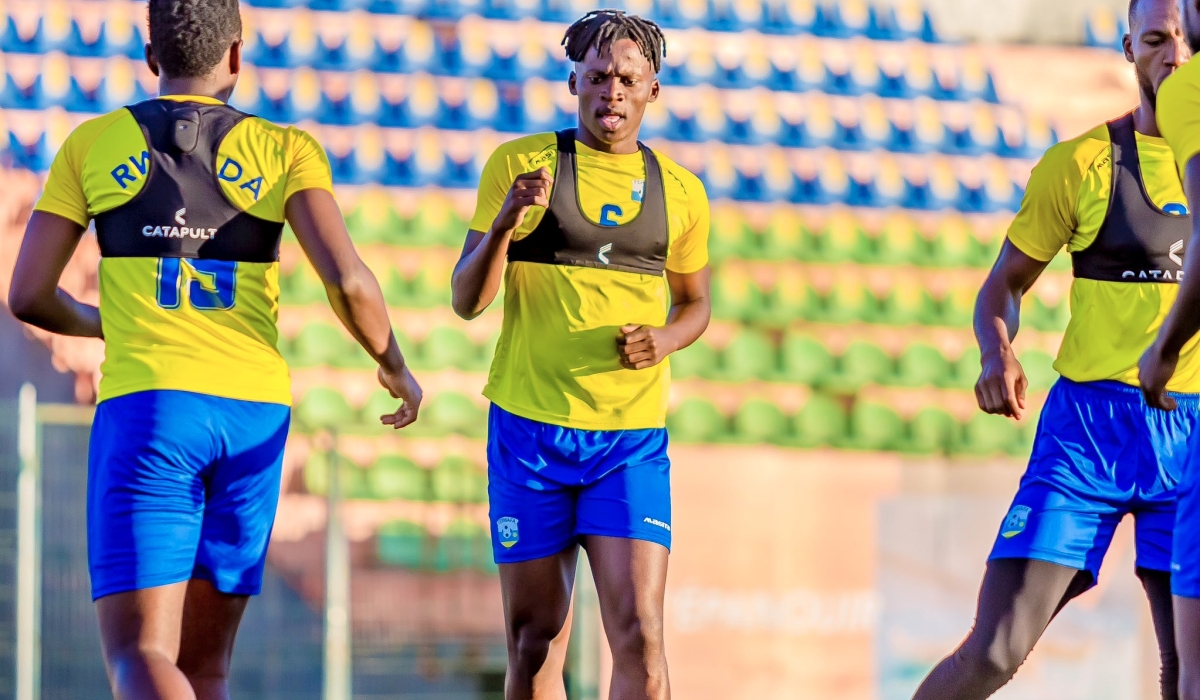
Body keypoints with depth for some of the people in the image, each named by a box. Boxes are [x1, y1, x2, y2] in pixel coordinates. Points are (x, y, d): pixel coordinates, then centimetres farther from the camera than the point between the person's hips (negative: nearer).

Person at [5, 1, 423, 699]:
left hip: (146, 406, -2)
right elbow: (347, 279, -7)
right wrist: (398, 370, 12)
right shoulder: (284, 150, 7)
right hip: (254, 413, 2)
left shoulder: (93, 144, 9)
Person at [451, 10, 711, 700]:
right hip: (529, 429, -1)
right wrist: (504, 221, -20)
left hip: (632, 440, 1)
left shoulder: (680, 191, 8)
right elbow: (467, 299, -1)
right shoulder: (521, 164, 1)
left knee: (639, 634, -13)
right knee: (534, 639, 3)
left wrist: (666, 339, -2)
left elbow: (695, 301, 21)